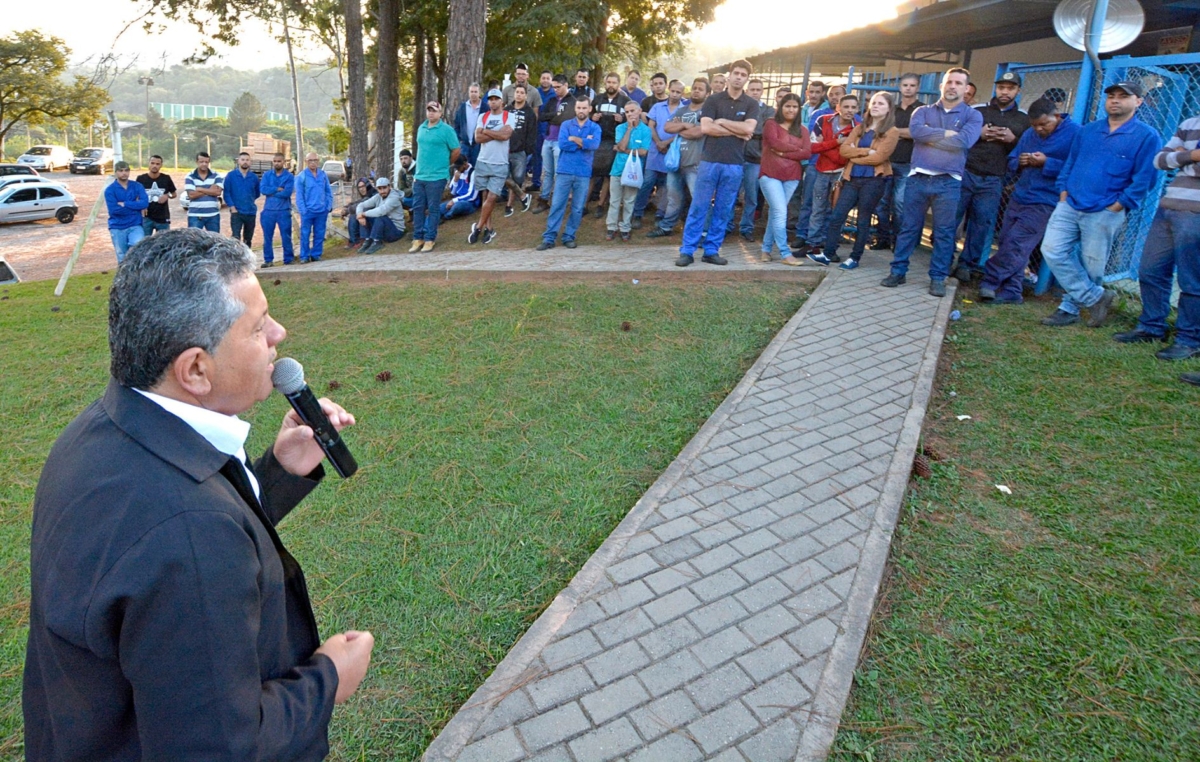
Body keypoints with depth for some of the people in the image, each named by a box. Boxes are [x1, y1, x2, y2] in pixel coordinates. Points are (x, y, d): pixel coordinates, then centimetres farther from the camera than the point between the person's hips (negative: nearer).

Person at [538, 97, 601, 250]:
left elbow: (594, 144, -15)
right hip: (564, 171, 0)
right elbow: (562, 144, -10)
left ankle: (569, 237, 15)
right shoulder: (566, 125, 7)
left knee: (577, 208, 4)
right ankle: (549, 238, 1)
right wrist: (583, 143, -8)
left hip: (583, 173, 1)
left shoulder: (595, 127, 6)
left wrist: (573, 139, -7)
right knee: (557, 205, -2)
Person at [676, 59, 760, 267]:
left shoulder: (751, 104, 7)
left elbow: (749, 128, -10)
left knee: (723, 210, 5)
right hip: (710, 161, -1)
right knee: (698, 207, -2)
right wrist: (736, 131, -7)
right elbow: (706, 127, -10)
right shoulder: (713, 100, 4)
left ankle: (711, 250, 13)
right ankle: (687, 250, 2)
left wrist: (722, 121, -6)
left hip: (734, 165, 1)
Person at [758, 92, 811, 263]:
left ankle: (767, 249, 18)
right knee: (780, 213, -11)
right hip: (770, 174, -4)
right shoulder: (771, 124, 1)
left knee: (775, 213, 9)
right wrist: (796, 148, -4)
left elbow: (807, 152, -1)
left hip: (792, 177, 4)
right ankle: (785, 254, -10)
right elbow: (775, 143, -15)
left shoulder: (802, 130, 12)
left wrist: (784, 153, -11)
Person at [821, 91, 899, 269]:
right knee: (836, 216, -1)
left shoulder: (891, 132, -2)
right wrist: (866, 151, -13)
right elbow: (843, 149, 0)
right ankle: (829, 253, 5)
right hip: (852, 178, 5)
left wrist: (854, 155, -1)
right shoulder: (859, 128, 14)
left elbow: (878, 157, -13)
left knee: (863, 220, 2)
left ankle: (855, 258, 10)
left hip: (874, 180, -5)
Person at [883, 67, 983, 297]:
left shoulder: (972, 115, 6)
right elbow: (915, 130, -11)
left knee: (944, 232, 3)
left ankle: (938, 277, 11)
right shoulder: (923, 111, 11)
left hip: (948, 182, -1)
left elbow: (965, 141, -14)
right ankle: (898, 271, 13)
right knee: (908, 227, 5)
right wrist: (947, 133, -11)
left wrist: (930, 137, -9)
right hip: (918, 178, 1)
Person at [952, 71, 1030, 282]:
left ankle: (968, 264, 10)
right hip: (965, 173, -1)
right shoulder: (977, 110, 8)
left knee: (982, 224, 0)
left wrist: (1013, 140, -8)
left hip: (993, 181, 1)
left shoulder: (1024, 120, 11)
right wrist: (978, 134, -9)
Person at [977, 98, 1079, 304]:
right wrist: (1020, 162, -5)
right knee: (1008, 244, 6)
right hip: (1018, 198, 7)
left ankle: (990, 282, -6)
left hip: (1044, 204, -7)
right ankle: (1011, 291, 12)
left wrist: (1046, 163, -21)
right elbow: (1011, 161, 18)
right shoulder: (1029, 134, 14)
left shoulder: (1075, 134, -7)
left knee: (1015, 244, -14)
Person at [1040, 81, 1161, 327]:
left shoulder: (1146, 137, -3)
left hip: (1104, 213, -5)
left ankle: (1070, 308, 19)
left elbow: (1144, 179, -8)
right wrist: (1063, 190, 8)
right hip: (1069, 206, 5)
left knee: (1091, 266, 1)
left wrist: (1119, 205, -12)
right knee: (1052, 251, -5)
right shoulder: (1087, 130, 13)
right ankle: (1096, 298, 7)